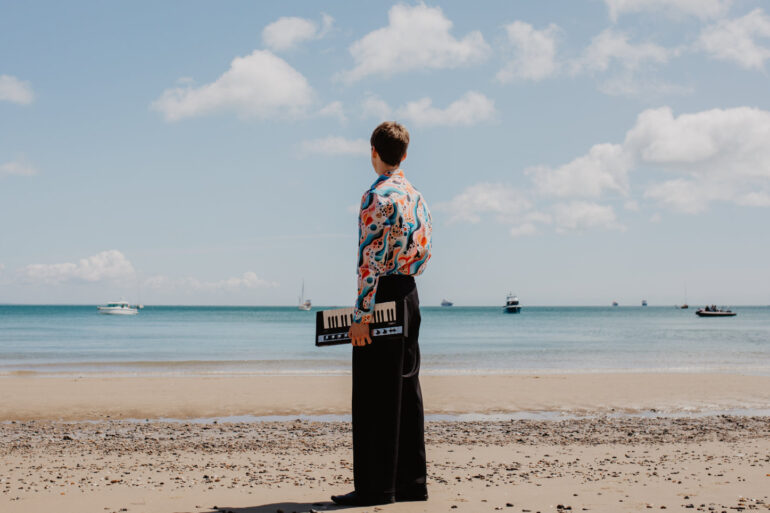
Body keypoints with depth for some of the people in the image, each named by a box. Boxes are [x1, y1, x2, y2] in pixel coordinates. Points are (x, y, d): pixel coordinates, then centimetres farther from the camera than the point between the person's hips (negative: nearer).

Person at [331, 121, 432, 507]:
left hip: (382, 296, -8)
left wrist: (361, 315, -18)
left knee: (374, 395, -3)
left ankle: (375, 487, 1)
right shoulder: (415, 196, 13)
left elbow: (371, 260, -18)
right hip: (409, 296, 8)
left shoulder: (377, 196, -13)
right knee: (406, 390, 11)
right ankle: (411, 482, 17)